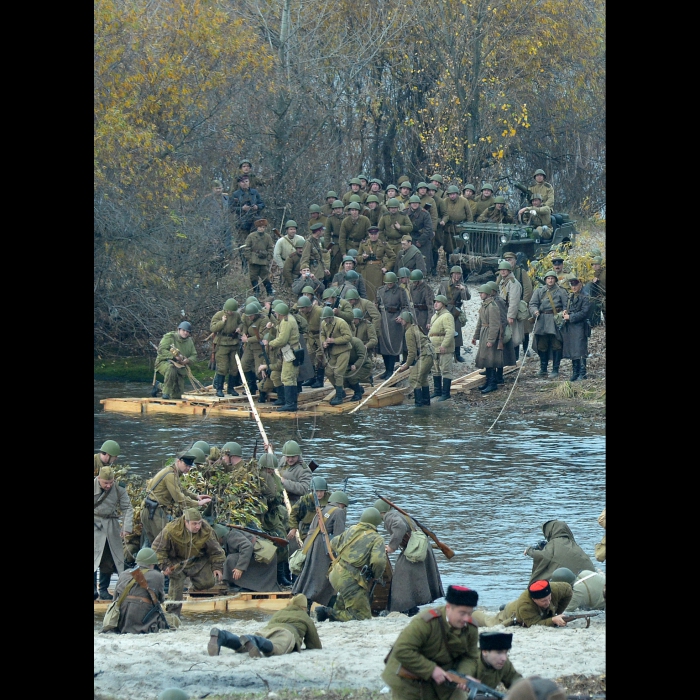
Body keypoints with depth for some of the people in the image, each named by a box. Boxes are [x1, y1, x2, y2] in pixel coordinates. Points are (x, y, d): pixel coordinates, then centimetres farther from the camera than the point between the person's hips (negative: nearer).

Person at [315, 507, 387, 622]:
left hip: (336, 574, 8)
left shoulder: (351, 530, 13)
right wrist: (376, 575, 0)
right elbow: (378, 561, -21)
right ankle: (329, 613, -16)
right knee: (361, 616, -5)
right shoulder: (376, 539, -6)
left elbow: (333, 544, 29)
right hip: (351, 580, -8)